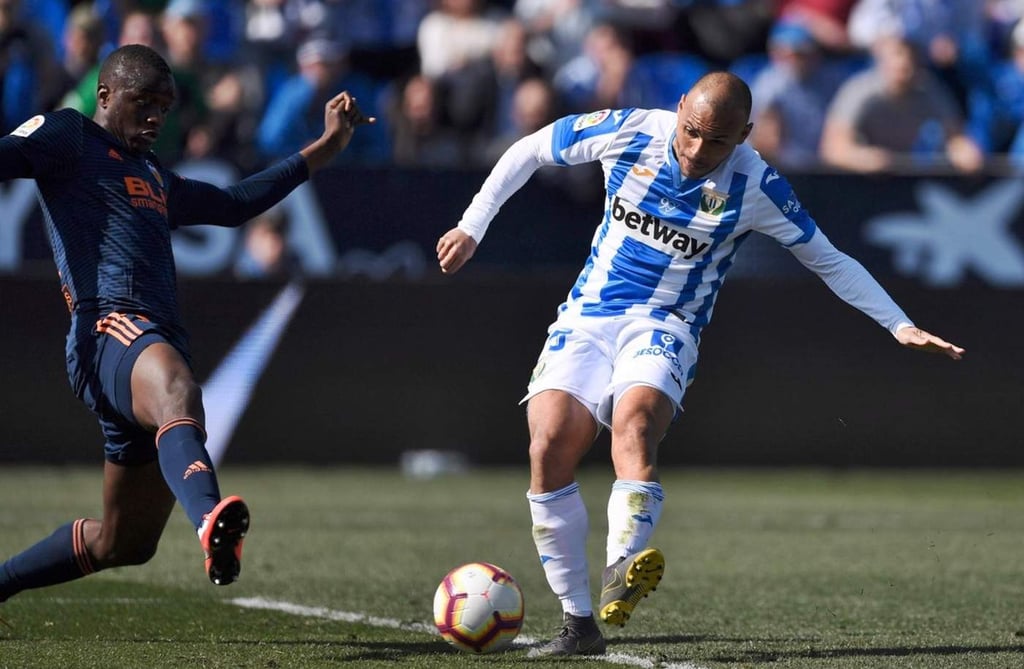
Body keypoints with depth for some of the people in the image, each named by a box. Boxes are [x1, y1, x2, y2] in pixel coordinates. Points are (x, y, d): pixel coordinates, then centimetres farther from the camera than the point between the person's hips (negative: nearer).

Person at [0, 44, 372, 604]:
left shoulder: (156, 180, 34)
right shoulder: (68, 137, 10)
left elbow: (236, 204, 43)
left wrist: (328, 145, 45)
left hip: (161, 340, 9)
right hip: (109, 329, -9)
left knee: (123, 543, 9)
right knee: (176, 389, -43)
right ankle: (211, 520, -73)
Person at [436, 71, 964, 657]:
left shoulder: (756, 187, -8)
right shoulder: (630, 131, -5)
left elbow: (829, 260, 3)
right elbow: (530, 150, 10)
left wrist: (901, 326, -3)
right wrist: (473, 226, 8)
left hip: (664, 328, -2)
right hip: (586, 318, 2)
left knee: (635, 418, -35)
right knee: (550, 444, -20)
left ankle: (621, 574, -55)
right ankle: (579, 622, -12)